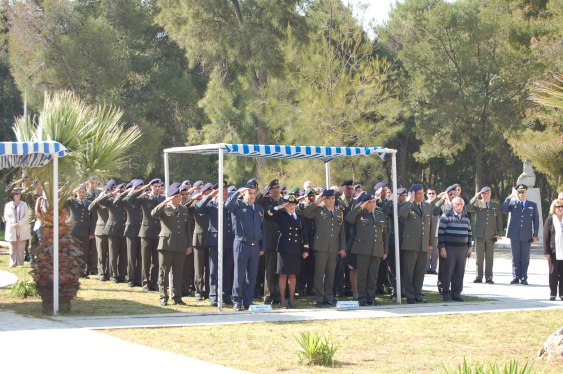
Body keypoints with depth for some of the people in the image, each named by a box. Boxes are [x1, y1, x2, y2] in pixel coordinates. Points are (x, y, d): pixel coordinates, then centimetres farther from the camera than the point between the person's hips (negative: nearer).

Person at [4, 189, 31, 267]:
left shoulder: (24, 205, 6)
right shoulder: (8, 205, 8)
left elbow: (26, 216, -1)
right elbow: (6, 217, 4)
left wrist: (19, 223, -13)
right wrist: (12, 224, -11)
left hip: (22, 229, -1)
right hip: (12, 229, 1)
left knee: (21, 247, -1)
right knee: (13, 247, 0)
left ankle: (20, 263, 1)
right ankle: (13, 263, 2)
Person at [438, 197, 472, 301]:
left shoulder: (466, 217, 14)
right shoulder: (446, 216, -3)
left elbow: (469, 233, 20)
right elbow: (441, 233, -6)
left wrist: (469, 247, 14)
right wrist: (442, 248, -12)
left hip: (463, 249, 5)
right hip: (450, 248, -5)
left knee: (460, 273, 4)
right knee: (448, 272, -4)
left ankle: (456, 292, 11)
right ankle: (446, 293, 2)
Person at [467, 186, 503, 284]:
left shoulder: (496, 205, 9)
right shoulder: (477, 203, 6)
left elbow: (499, 220, 10)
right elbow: (468, 209, -12)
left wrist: (499, 233, 3)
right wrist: (475, 198, -15)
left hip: (491, 235, 1)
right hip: (479, 234, -1)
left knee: (489, 258, 2)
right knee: (479, 257, 1)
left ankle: (489, 278, 6)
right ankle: (479, 277, 7)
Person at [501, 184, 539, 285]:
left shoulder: (532, 205, 9)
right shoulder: (512, 203, 7)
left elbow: (536, 220, 8)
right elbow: (504, 210, -11)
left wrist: (535, 234, 1)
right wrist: (509, 198, -15)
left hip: (526, 236, 0)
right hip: (515, 235, 0)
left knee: (525, 258, 2)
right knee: (515, 257, 3)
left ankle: (524, 278, 7)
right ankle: (516, 277, 8)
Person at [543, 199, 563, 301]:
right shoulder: (550, 220, 1)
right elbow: (546, 237, -1)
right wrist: (546, 251, -7)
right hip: (554, 252, -2)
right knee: (553, 273, 3)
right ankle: (552, 293, 9)